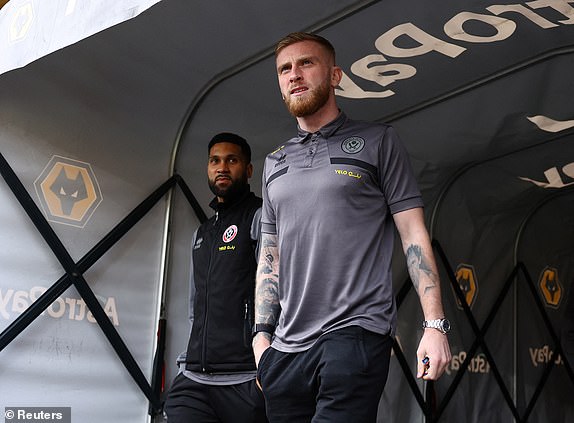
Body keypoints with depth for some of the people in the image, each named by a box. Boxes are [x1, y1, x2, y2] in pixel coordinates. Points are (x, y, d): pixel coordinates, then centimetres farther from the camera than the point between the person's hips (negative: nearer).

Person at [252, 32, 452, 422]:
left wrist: (435, 324, -8)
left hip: (356, 335, -4)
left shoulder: (378, 142, 5)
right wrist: (262, 333, 9)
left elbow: (414, 235, 0)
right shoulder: (275, 162, 18)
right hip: (286, 347, 5)